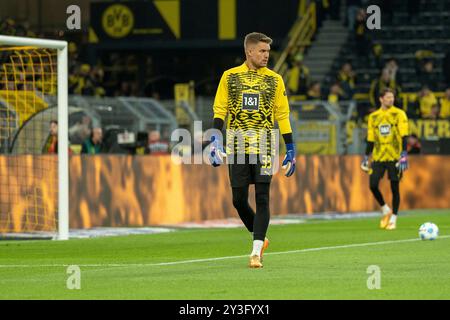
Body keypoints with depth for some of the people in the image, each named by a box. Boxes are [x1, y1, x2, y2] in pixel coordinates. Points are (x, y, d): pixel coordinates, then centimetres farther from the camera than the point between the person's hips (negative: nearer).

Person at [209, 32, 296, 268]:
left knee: (262, 198, -9)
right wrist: (216, 139, -6)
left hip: (263, 147, -1)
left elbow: (282, 115, 8)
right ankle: (260, 238, 24)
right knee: (239, 200, 2)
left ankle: (256, 252, -8)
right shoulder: (230, 76, 6)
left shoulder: (274, 79, 6)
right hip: (237, 147, 1)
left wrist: (290, 149, 5)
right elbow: (220, 110, 6)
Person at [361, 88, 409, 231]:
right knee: (373, 185, -8)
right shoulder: (373, 117, 9)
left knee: (395, 188, -1)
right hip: (378, 157, 3)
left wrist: (404, 155, -17)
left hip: (394, 157, -3)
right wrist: (366, 157, 12)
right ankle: (385, 210, 16)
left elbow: (404, 136, -8)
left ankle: (393, 219, 11)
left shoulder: (399, 114, -2)